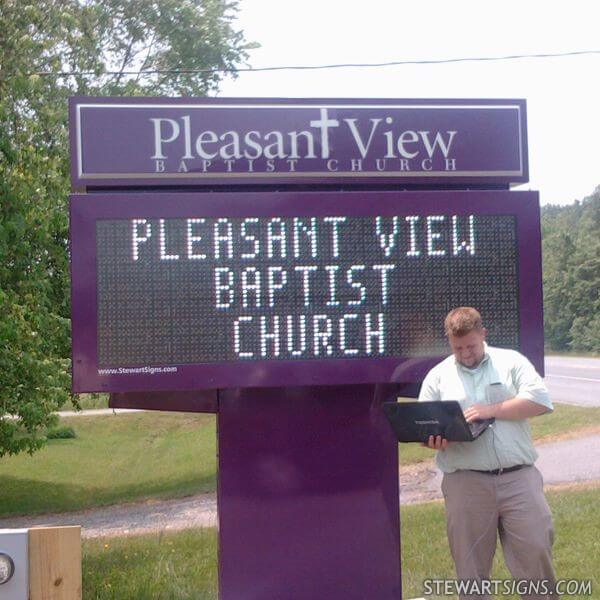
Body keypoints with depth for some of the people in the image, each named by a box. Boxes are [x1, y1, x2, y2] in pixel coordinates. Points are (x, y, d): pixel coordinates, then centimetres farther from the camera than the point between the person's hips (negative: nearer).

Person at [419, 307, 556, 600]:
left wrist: (492, 410, -11)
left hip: (519, 478, -1)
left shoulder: (511, 361, 9)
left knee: (536, 550, -2)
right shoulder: (438, 376, 12)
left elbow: (540, 400, -3)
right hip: (465, 484, 1)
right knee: (471, 564, 4)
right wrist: (434, 441, -15)